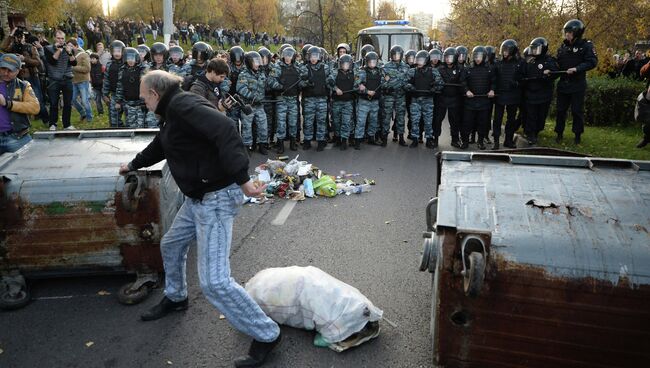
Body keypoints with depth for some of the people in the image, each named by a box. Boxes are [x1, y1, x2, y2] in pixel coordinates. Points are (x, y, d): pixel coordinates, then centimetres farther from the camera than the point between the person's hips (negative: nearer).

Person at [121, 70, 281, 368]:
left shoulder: (183, 104, -18)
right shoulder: (173, 112, 16)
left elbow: (225, 130, -33)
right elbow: (159, 146, 34)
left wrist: (242, 178, -38)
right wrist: (133, 165, 50)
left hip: (216, 198, -11)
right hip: (197, 197, 11)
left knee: (214, 281, -13)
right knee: (171, 245, 28)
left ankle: (266, 335, 1)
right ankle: (175, 298, 54)